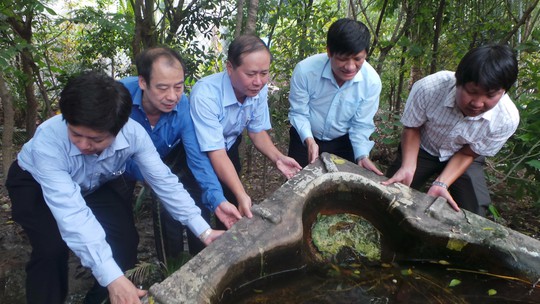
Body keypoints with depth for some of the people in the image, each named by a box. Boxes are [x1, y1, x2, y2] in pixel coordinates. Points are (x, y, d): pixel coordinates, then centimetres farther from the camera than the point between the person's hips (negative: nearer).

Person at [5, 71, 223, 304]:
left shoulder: (133, 133, -32)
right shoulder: (47, 141, -42)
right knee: (52, 247, -26)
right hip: (34, 184, -2)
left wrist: (203, 231, -30)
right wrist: (112, 278, -55)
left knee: (126, 240, -12)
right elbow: (72, 214, -49)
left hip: (95, 184, 3)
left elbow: (163, 181, -24)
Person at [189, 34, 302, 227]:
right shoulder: (205, 96, -35)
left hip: (229, 147, 5)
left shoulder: (259, 90, -17)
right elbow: (216, 153, -35)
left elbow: (257, 131, -4)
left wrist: (277, 158, -21)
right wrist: (242, 195, -44)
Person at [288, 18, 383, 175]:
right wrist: (309, 140, -33)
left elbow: (361, 124, -11)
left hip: (343, 143, 1)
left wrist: (362, 156, -24)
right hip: (306, 138, -1)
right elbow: (298, 113, -18)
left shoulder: (372, 81, -22)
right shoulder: (305, 70, -28)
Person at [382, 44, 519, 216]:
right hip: (422, 149, 0)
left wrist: (441, 184, -30)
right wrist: (407, 167, -32)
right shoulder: (428, 88, -37)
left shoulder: (507, 119, -31)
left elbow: (468, 154, -15)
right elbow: (412, 128, -17)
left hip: (463, 157, 1)